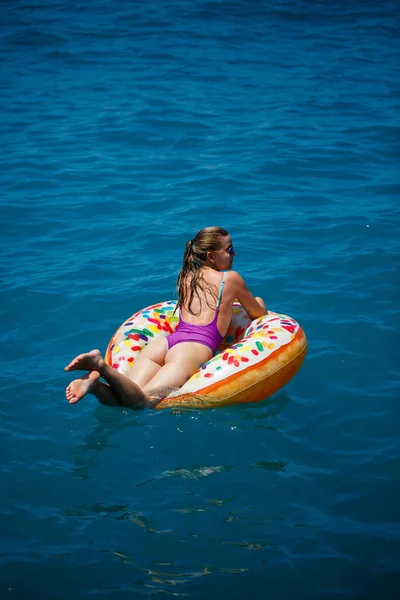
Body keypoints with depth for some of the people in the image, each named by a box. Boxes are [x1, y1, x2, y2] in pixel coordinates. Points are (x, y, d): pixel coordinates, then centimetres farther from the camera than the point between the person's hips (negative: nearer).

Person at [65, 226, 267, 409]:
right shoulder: (231, 279, 14)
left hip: (162, 342, 6)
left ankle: (94, 379, -41)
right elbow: (260, 315, 30)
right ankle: (100, 365, -44)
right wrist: (258, 302, 52)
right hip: (194, 348, -6)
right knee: (144, 400, -24)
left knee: (127, 399, -13)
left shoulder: (186, 277, 29)